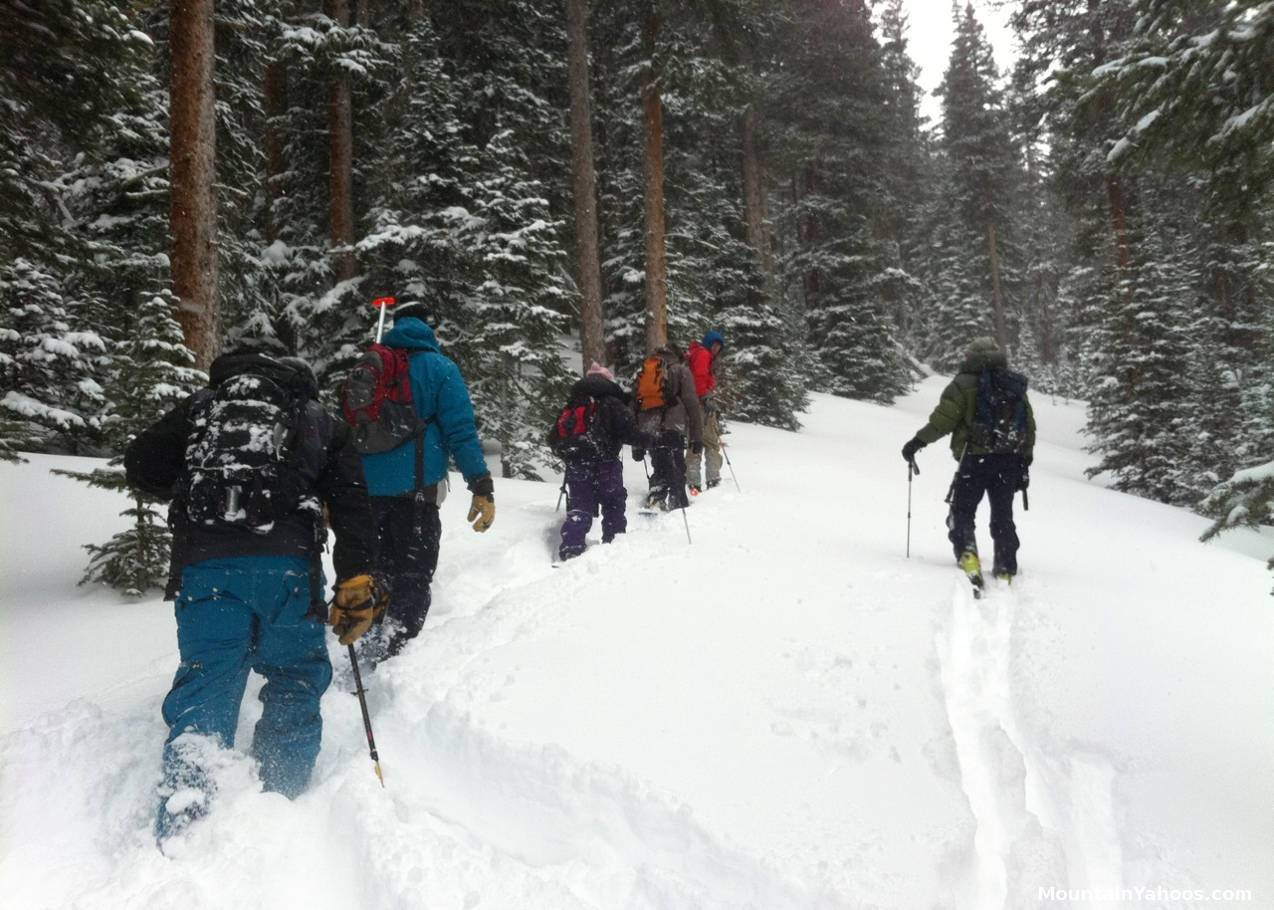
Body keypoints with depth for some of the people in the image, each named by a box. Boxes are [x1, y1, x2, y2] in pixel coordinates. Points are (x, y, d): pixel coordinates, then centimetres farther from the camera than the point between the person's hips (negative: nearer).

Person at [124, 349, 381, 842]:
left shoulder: (202, 404, 25)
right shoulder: (323, 422, 24)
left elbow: (140, 466, 16)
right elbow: (351, 507, 11)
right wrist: (357, 586, 6)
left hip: (204, 562, 1)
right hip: (287, 563, -1)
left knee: (206, 683, 5)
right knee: (295, 681, 15)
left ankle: (181, 823, -7)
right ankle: (280, 800, 15)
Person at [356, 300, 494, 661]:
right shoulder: (439, 368, -2)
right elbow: (461, 431, -10)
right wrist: (482, 488, -9)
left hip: (366, 488, 6)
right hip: (414, 487, -6)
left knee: (381, 572, 20)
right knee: (414, 578, 0)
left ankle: (373, 644, 26)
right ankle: (391, 654, -11)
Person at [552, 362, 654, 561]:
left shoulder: (571, 405, 14)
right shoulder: (613, 404, -2)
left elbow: (554, 438, 14)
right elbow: (629, 432, -13)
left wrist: (567, 454, 30)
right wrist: (649, 441, 2)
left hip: (576, 465, 4)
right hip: (605, 465, -4)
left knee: (578, 507, 6)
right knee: (614, 504, 12)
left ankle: (571, 548, -7)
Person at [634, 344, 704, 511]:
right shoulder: (680, 370, 12)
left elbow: (635, 406, 21)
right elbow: (692, 404, 1)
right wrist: (697, 437, 0)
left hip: (648, 430, 4)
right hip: (673, 427, -4)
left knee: (659, 469, 15)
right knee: (675, 471, -4)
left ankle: (655, 499, 5)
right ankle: (678, 503, -13)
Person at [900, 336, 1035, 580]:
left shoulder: (963, 385, -3)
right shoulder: (1016, 386, 14)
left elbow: (942, 420, -11)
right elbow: (1029, 426, 15)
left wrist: (918, 441, -1)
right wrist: (1024, 463, 20)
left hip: (974, 460, -4)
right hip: (1009, 462, 4)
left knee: (962, 511, 4)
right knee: (1003, 516, 12)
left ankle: (967, 553, -20)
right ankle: (1005, 570, 12)